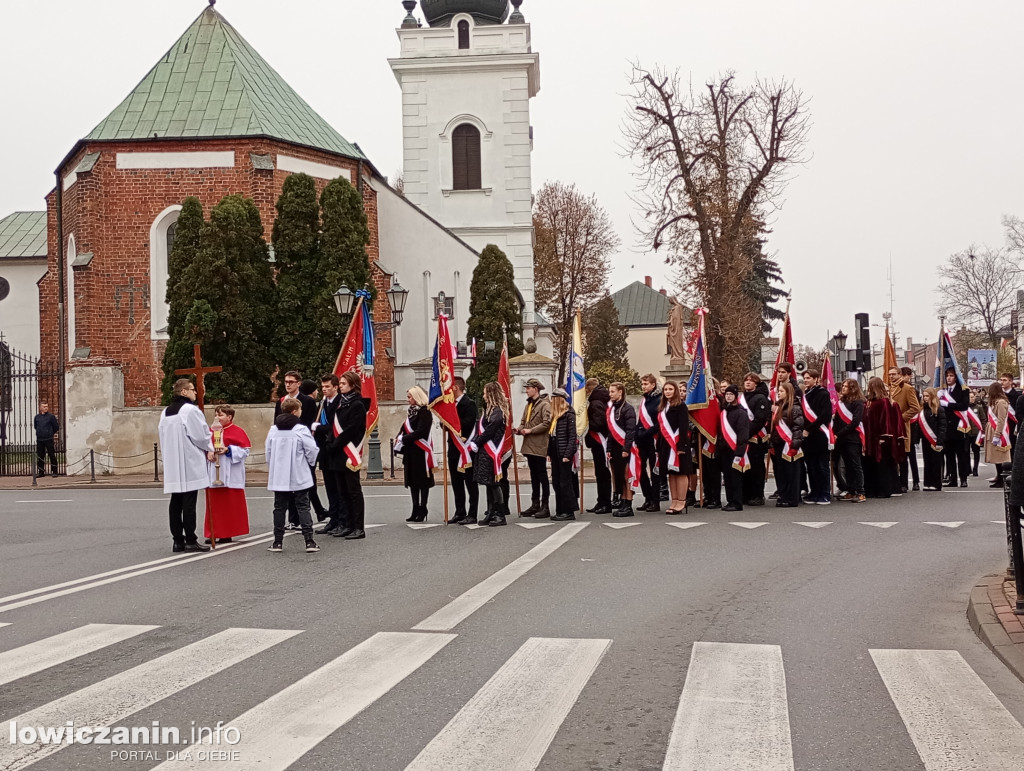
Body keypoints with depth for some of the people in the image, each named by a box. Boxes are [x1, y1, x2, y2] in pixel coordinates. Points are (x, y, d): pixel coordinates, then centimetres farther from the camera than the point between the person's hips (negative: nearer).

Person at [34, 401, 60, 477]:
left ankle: (54, 472, 2)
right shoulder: (37, 417, 6)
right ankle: (41, 472, 16)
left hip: (49, 439, -4)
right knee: (39, 457, 7)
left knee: (52, 455, -3)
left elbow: (56, 427, 2)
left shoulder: (51, 416, -4)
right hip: (39, 440, 4)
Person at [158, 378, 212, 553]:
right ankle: (190, 541, -3)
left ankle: (178, 540, 11)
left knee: (176, 503, 8)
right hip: (190, 463, -7)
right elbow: (201, 436, -11)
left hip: (172, 464, 7)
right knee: (189, 503, -5)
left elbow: (163, 437, 16)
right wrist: (210, 448, 7)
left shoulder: (165, 412, 12)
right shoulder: (191, 410, -12)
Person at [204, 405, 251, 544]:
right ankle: (213, 534, 10)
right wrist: (208, 453, -6)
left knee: (230, 504, 1)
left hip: (230, 476, -4)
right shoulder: (211, 431, 11)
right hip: (213, 474, 4)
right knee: (214, 504, 5)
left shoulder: (237, 431, -3)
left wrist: (228, 450, -17)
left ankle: (227, 534, 7)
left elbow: (245, 450, -7)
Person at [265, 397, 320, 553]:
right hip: (299, 477, -3)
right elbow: (312, 451, -11)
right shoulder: (301, 430, -11)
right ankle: (309, 541, -4)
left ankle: (278, 542, 11)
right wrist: (311, 462, 11)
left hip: (278, 477, 4)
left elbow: (268, 452, 6)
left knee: (279, 508, 10)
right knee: (303, 508, 0)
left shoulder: (273, 430, 2)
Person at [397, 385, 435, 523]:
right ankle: (416, 510, 18)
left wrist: (403, 439, -16)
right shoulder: (412, 411, 13)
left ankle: (422, 511, 4)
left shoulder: (425, 412, -12)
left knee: (423, 482, -1)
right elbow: (405, 428, 14)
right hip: (410, 452, 9)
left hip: (421, 451, -9)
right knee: (413, 482, 11)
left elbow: (420, 432, -20)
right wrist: (400, 437, -6)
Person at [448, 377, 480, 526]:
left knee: (470, 483, -2)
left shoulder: (469, 404, -10)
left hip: (466, 449, -8)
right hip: (454, 449, 8)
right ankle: (460, 513, 20)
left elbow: (467, 424, -22)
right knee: (456, 483, 12)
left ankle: (472, 515, 0)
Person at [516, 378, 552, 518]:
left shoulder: (545, 404, -10)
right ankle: (535, 505, 20)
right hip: (529, 445, 8)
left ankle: (545, 507, 0)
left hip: (539, 446, -8)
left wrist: (530, 430, -16)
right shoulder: (528, 405, 17)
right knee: (533, 476, 13)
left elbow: (546, 423, -19)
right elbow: (524, 421, 19)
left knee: (542, 476, -3)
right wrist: (520, 429, -2)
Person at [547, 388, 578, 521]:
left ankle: (569, 512, 3)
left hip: (564, 454, -8)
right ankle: (560, 511, 17)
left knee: (565, 483, -3)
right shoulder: (554, 416, 14)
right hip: (555, 454, 8)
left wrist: (567, 454, -19)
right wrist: (549, 452, 10)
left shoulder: (569, 415, -10)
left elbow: (572, 436, -14)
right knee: (556, 483, 10)